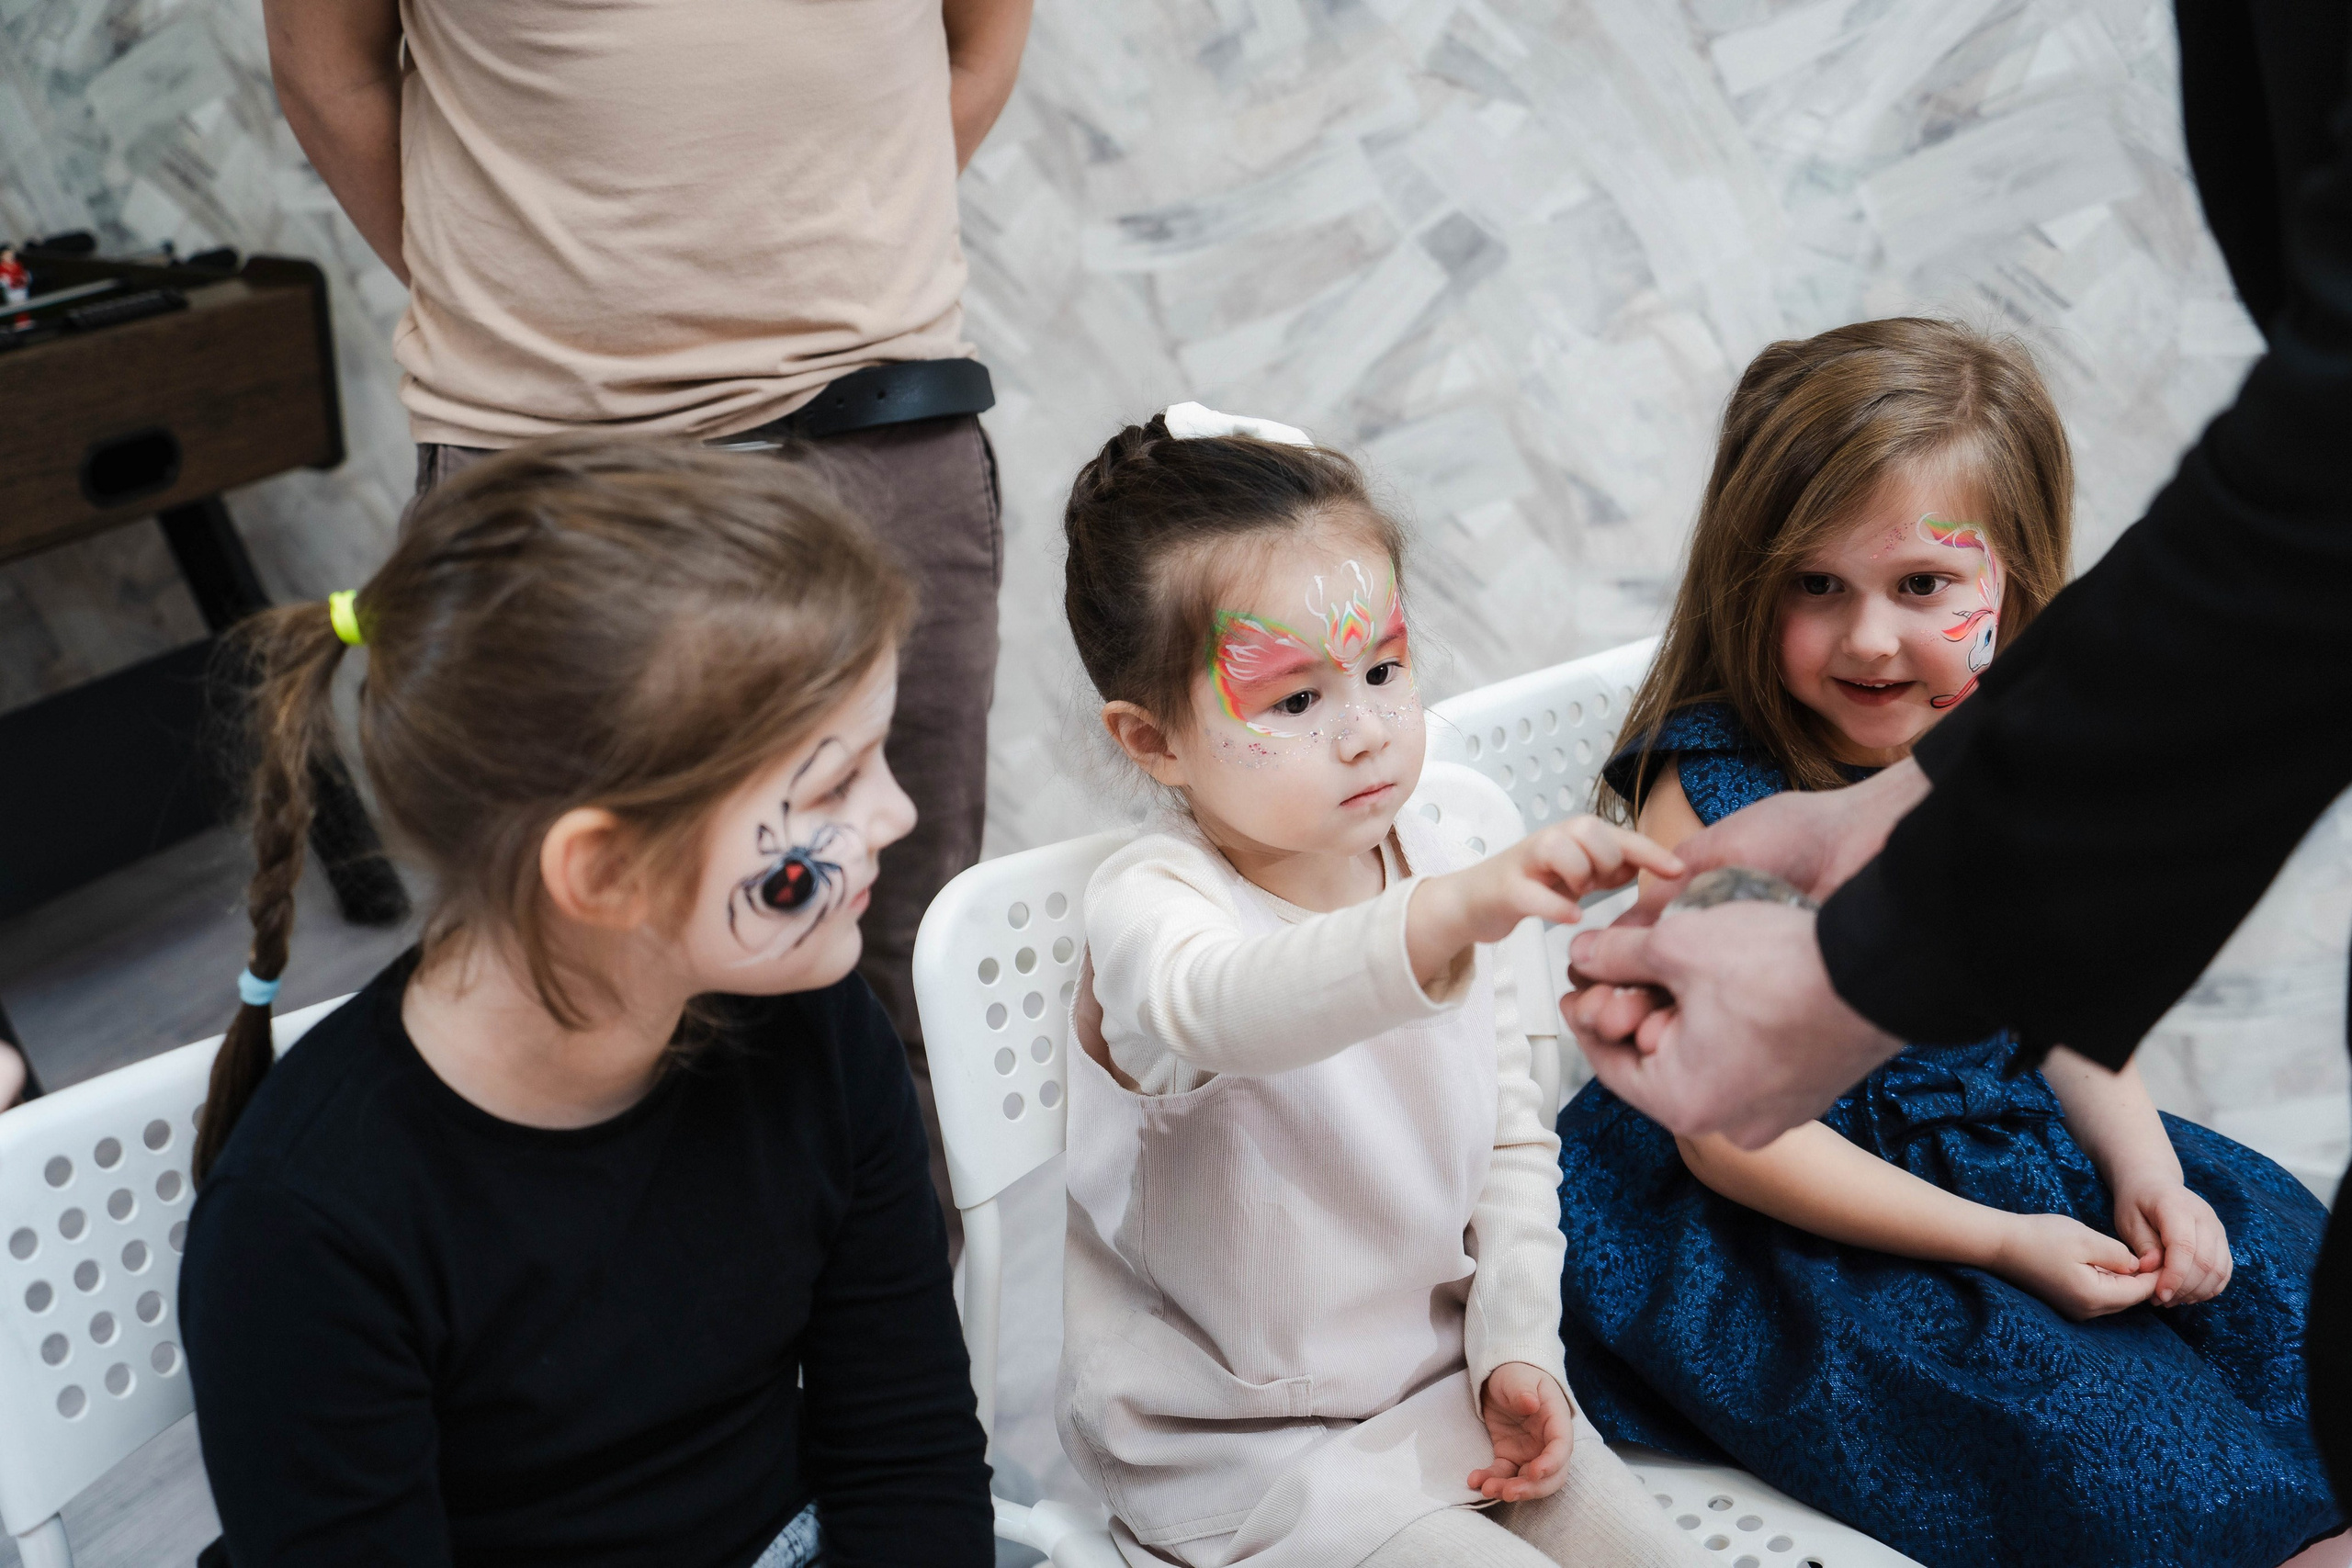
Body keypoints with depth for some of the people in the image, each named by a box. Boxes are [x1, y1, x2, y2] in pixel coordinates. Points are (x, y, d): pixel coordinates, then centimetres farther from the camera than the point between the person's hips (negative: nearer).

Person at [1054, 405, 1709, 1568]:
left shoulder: (1435, 871, -2)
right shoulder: (1151, 905, -22)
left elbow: (1512, 1138, 9)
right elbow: (1217, 1007, -48)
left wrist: (1518, 1346, -1)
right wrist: (1454, 917, -63)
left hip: (1449, 1385, 6)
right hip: (1242, 1457, -5)